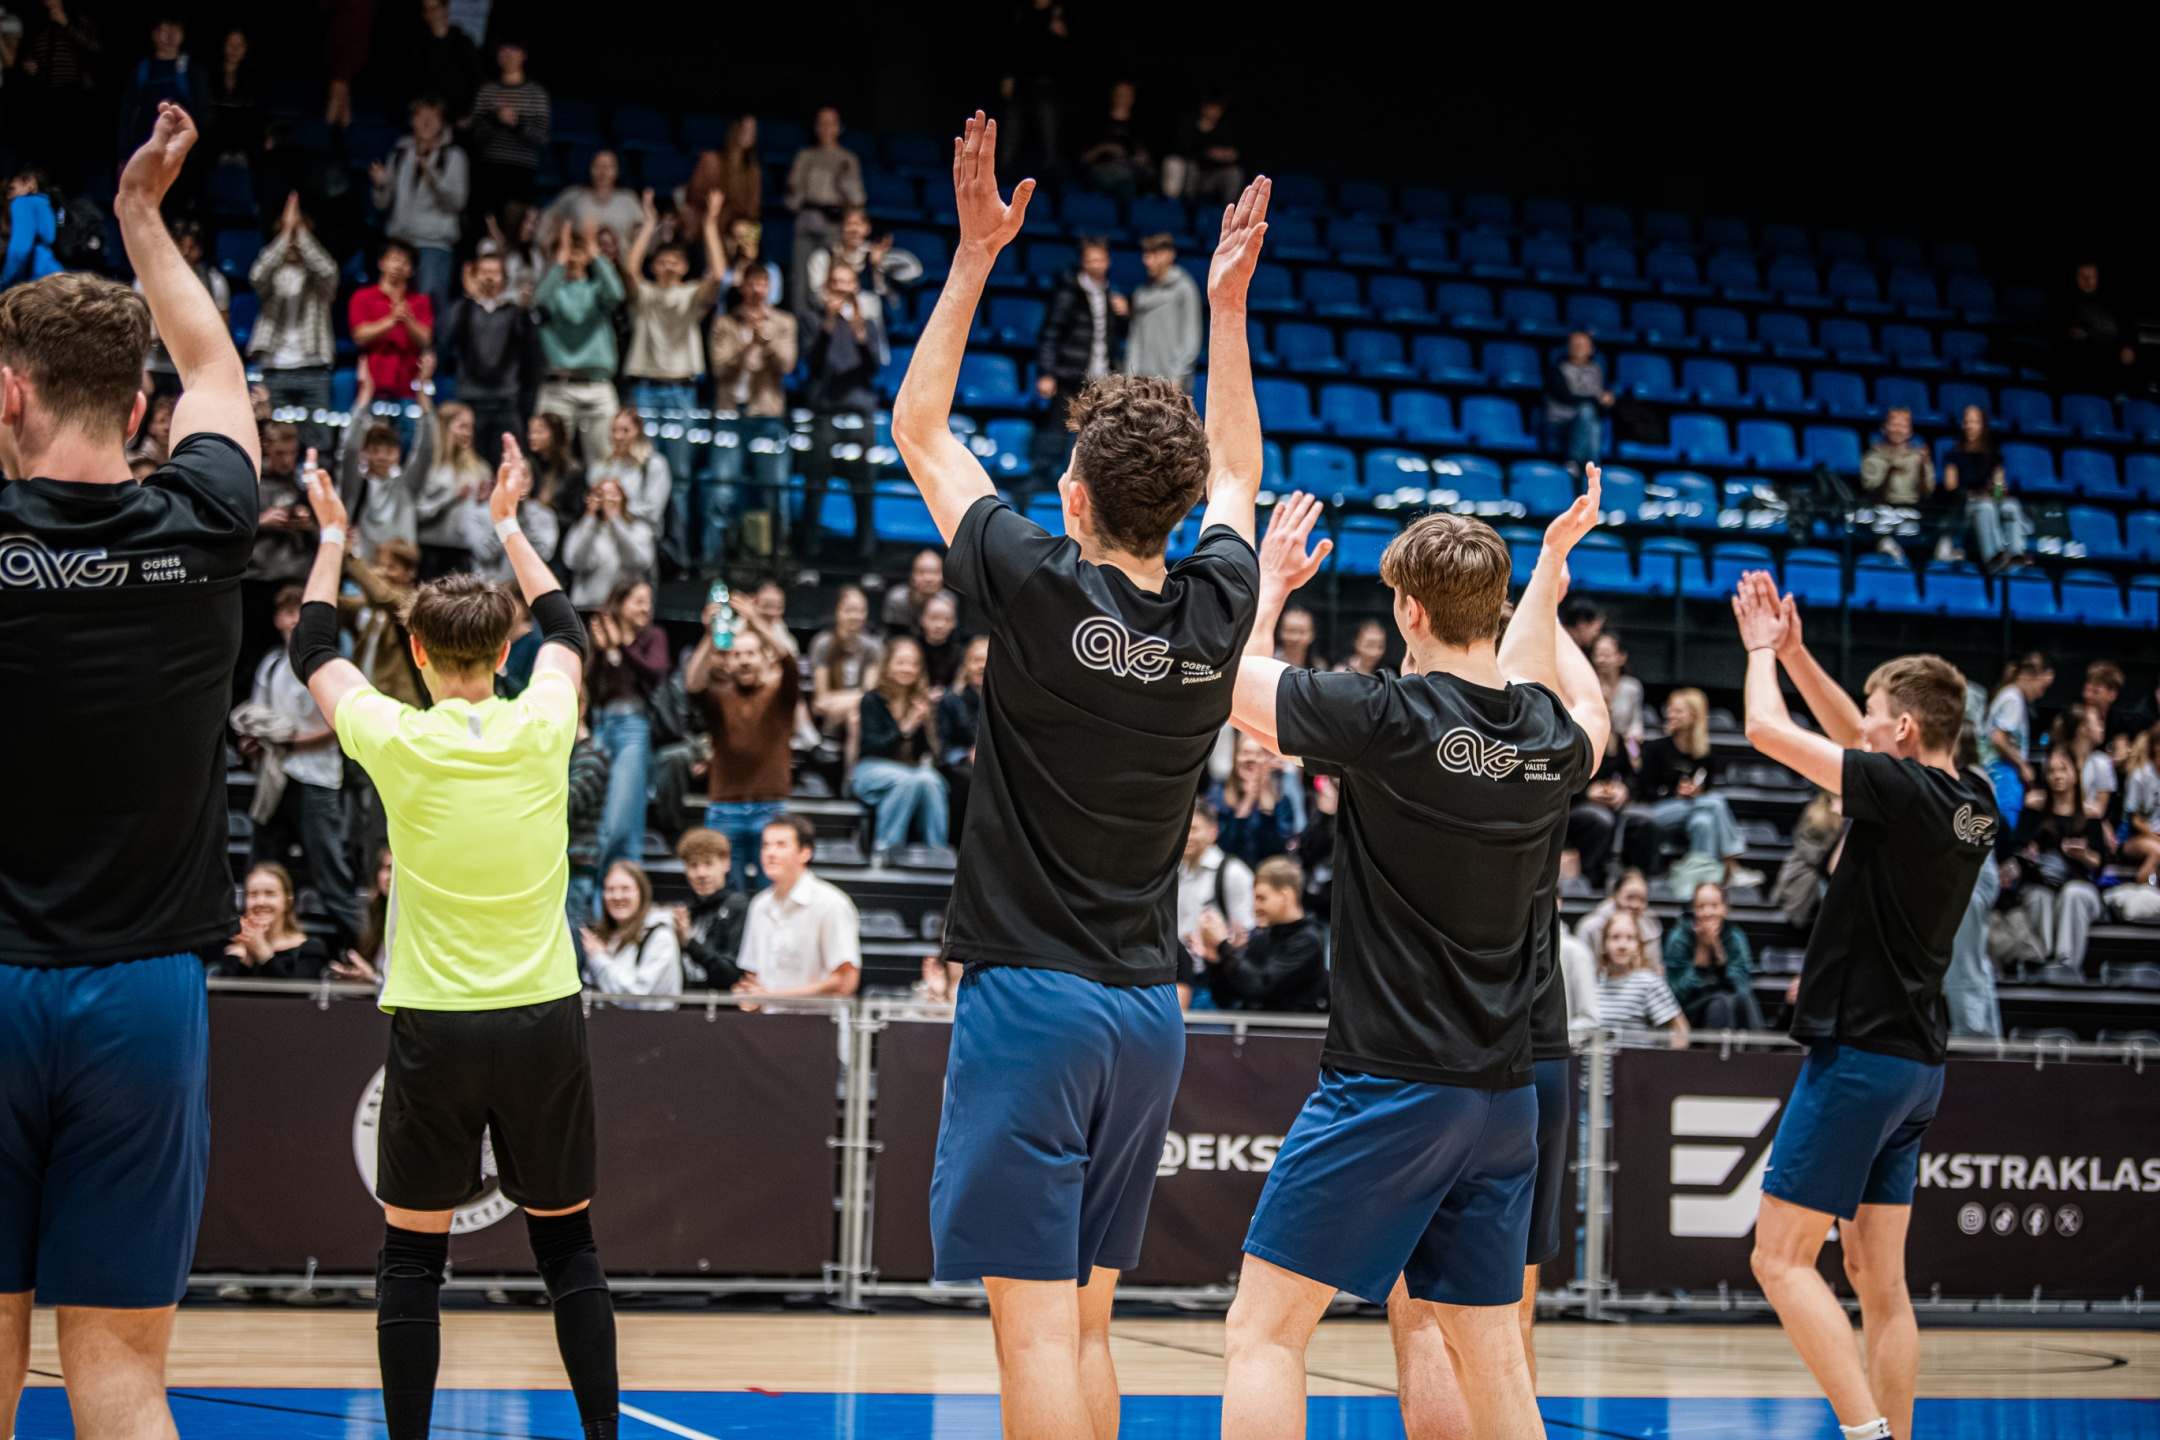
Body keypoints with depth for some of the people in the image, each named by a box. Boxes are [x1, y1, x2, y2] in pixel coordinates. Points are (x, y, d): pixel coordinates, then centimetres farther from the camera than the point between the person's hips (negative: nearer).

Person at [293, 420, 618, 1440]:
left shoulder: (397, 740, -8)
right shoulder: (542, 727, -3)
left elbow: (314, 650, 13)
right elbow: (566, 630, 20)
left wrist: (332, 535, 26)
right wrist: (509, 524, 32)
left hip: (433, 1025, -2)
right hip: (544, 1015, 2)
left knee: (412, 1253, 7)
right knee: (568, 1246, 10)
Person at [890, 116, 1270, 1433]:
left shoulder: (1041, 589, -12)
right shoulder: (1217, 607, 1)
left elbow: (920, 432, 2)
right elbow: (1234, 473, 24)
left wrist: (976, 253, 6)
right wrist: (1227, 304, 28)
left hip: (1033, 998, -6)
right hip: (1149, 1008, 6)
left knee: (1037, 1323, -7)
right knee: (1086, 1322, 13)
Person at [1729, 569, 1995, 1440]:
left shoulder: (1906, 791, -16)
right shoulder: (1972, 806, 7)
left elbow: (1767, 731, -10)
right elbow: (1857, 744, 24)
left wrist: (1761, 651, 8)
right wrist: (1793, 653, 23)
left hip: (1860, 1053, -9)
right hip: (1914, 1063, 9)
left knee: (1780, 1258, -7)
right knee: (1879, 1279, 10)